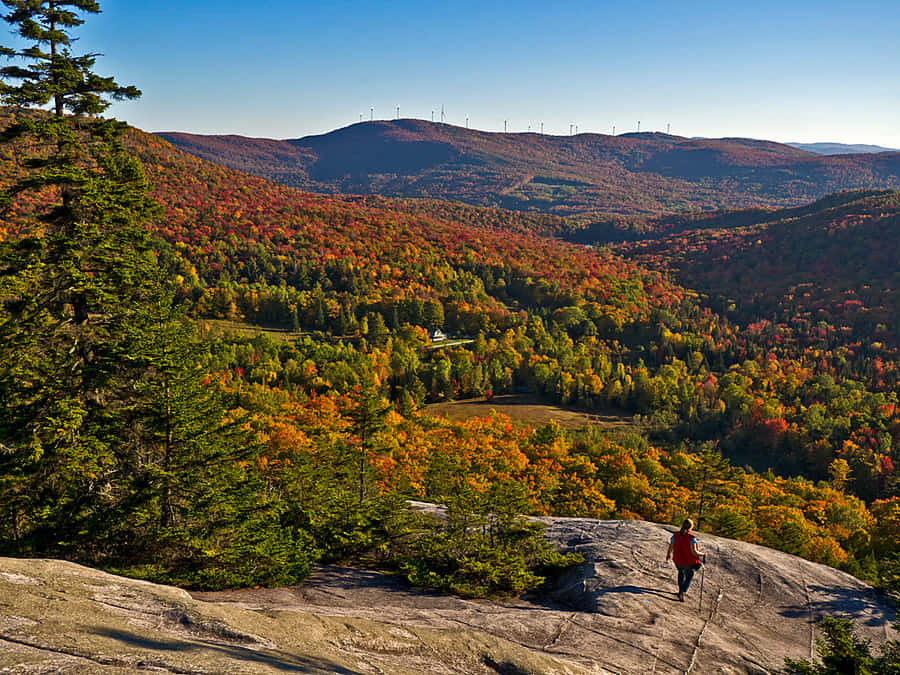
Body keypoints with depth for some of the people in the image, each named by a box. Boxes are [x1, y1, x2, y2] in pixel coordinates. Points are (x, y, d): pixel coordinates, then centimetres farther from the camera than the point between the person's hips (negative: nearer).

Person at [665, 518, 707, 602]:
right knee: (688, 577, 19)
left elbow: (670, 548, -1)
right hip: (689, 563, -4)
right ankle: (682, 592, -1)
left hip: (678, 561, 4)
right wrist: (703, 554, -8)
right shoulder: (692, 538, -19)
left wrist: (668, 556, 17)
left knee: (681, 573, 32)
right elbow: (694, 551, -24)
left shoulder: (675, 535, -7)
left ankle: (681, 590, 41)